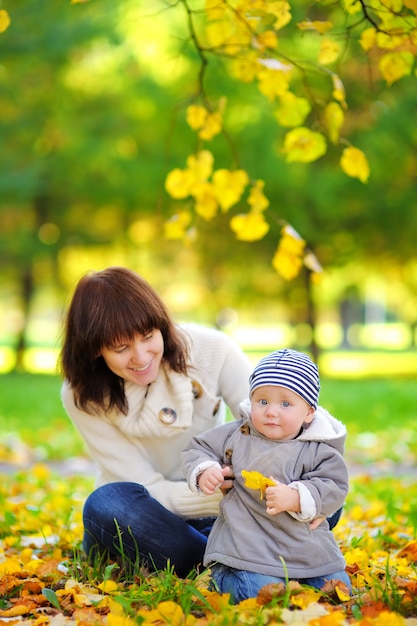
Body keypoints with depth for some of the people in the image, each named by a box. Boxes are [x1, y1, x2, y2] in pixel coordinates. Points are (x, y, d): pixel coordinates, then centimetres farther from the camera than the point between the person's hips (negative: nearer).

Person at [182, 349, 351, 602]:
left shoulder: (319, 450, -2)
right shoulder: (236, 435, 4)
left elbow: (334, 488, -8)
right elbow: (199, 449, 13)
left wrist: (296, 498, -23)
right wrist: (204, 471, -9)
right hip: (248, 549, -2)